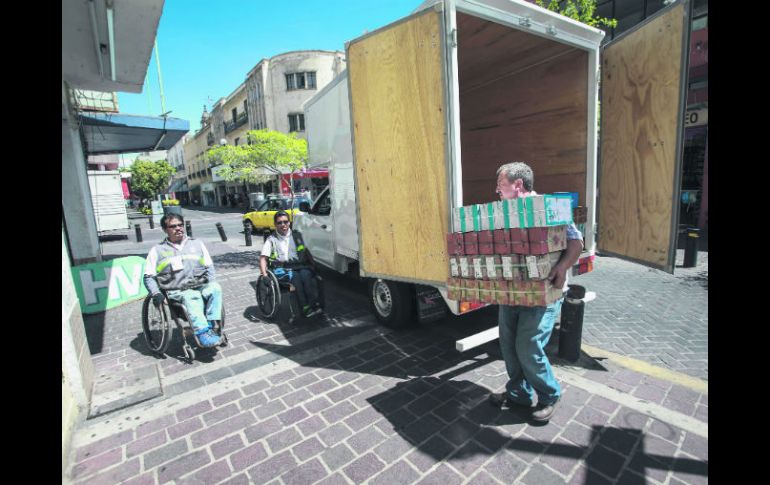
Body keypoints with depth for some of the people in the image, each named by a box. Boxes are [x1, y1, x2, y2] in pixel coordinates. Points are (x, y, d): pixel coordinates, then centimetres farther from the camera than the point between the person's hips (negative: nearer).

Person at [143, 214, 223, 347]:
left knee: (215, 288, -31)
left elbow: (209, 266, 18)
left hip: (201, 287, 2)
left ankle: (211, 326, -32)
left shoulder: (196, 244, 19)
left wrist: (210, 284, 1)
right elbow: (148, 276, 12)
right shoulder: (157, 250, 14)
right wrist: (156, 293, -6)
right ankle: (202, 333, -42)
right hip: (177, 292, -2)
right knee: (192, 297, -37)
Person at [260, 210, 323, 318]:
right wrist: (264, 273, -8)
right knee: (295, 276, -35)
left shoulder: (297, 235, 20)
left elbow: (306, 252, 25)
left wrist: (313, 264, 11)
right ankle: (305, 307, -42)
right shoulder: (271, 239, 13)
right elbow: (263, 258, 7)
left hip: (299, 265, 2)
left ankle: (314, 304, -42)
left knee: (306, 274, -33)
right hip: (281, 269, -2)